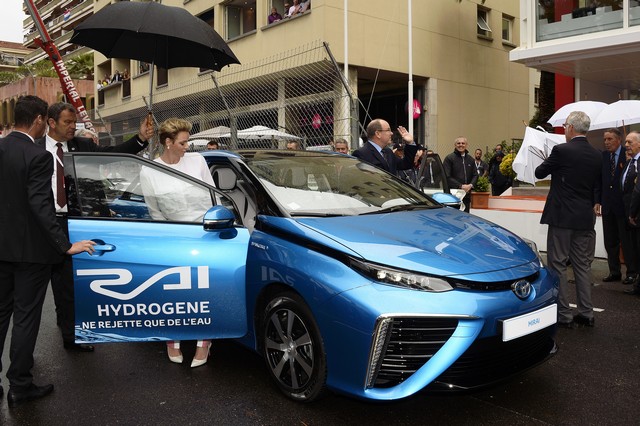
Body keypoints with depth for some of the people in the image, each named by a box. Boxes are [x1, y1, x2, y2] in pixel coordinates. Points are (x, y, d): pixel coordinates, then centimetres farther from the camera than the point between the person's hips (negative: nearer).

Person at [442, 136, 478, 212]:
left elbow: (475, 175, 16)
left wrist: (470, 185, -4)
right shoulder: (449, 158, -2)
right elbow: (447, 177, -9)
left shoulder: (470, 159, 17)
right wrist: (460, 186, -14)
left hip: (467, 195, 6)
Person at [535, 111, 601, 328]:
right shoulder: (597, 155, 5)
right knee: (582, 266, 14)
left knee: (557, 265, 2)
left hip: (562, 217, -6)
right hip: (586, 218, 6)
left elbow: (539, 173, -1)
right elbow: (597, 187, 14)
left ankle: (563, 315, 5)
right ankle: (586, 314, 20)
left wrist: (548, 162, 17)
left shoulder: (561, 150, -13)